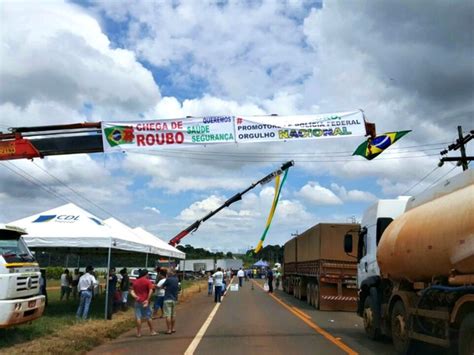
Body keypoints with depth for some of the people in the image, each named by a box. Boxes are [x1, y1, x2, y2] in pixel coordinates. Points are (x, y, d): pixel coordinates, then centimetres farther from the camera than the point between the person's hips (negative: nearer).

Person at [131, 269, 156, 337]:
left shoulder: (135, 281, 10)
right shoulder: (148, 281, -5)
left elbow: (132, 291, 5)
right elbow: (151, 291, -15)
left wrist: (135, 296, -6)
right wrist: (147, 300, -13)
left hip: (137, 301, 3)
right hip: (145, 301, -3)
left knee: (138, 317, 5)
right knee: (148, 317, 7)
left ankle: (139, 333, 6)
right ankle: (152, 331, 16)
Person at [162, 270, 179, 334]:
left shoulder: (168, 279, -14)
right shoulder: (176, 279, 6)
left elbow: (163, 286, -3)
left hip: (168, 299, -7)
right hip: (174, 299, 7)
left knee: (168, 315, -5)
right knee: (173, 315, 15)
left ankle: (169, 330, -6)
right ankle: (173, 328, 21)